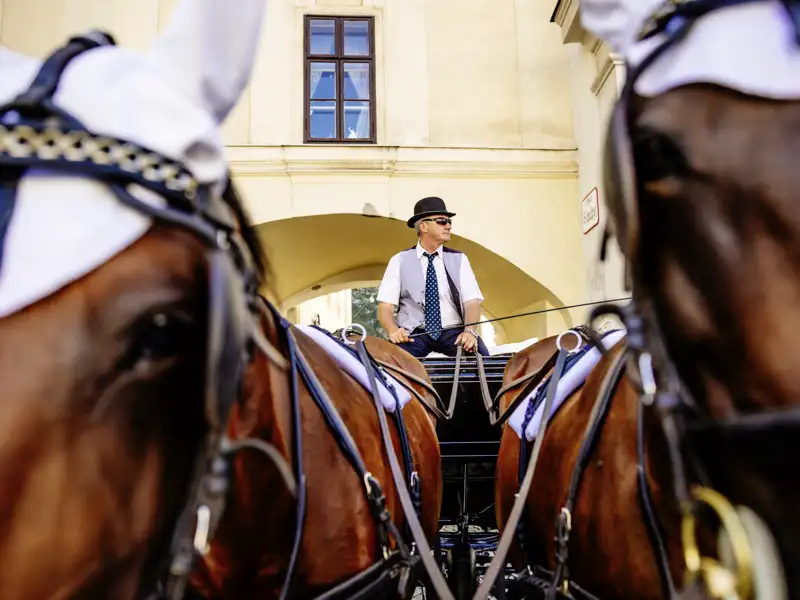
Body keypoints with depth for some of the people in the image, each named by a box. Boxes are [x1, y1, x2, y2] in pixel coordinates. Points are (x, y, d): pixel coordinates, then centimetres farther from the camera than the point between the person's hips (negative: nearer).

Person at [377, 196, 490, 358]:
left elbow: (472, 302, -1)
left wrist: (470, 331, -22)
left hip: (453, 332, 1)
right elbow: (385, 307, 1)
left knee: (480, 355, -29)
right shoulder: (400, 261, 6)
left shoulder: (459, 259, 10)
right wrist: (393, 331, -21)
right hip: (414, 333, -1)